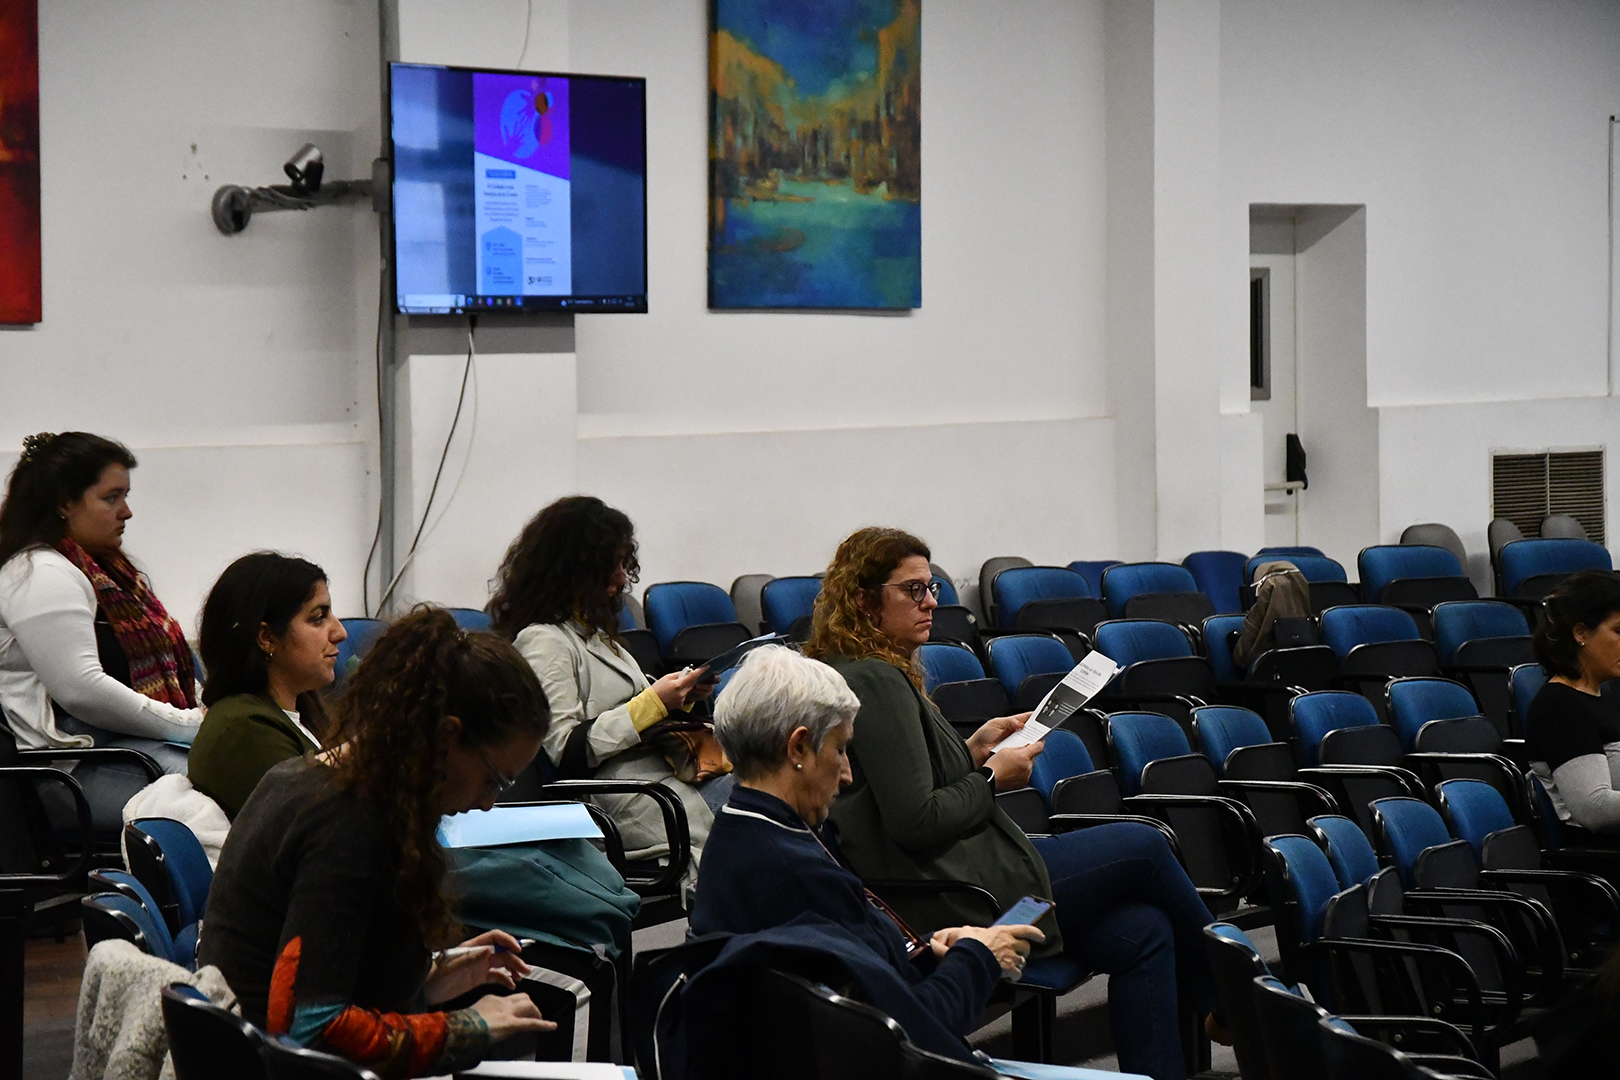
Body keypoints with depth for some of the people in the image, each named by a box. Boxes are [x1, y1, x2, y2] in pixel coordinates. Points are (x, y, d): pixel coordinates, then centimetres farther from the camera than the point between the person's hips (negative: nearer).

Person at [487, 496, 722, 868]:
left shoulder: (591, 629, 19)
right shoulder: (541, 641, -11)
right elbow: (562, 752, -17)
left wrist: (677, 696, 5)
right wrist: (652, 703, -16)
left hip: (662, 768, 9)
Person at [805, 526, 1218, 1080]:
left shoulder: (855, 674, 14)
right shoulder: (873, 682, -18)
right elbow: (915, 823, -22)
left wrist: (970, 752, 11)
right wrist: (992, 776, -8)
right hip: (952, 904, -10)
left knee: (1142, 930, 4)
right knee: (1142, 846, 3)